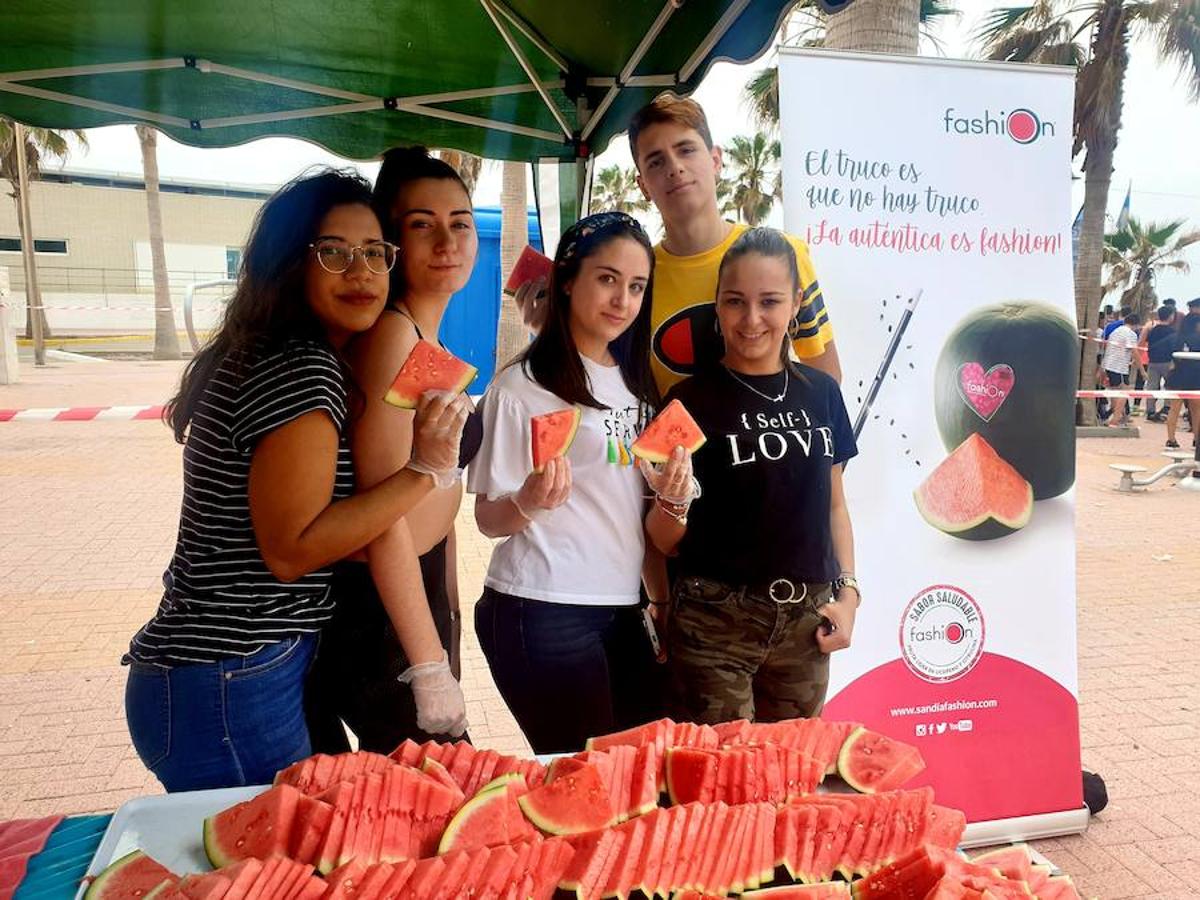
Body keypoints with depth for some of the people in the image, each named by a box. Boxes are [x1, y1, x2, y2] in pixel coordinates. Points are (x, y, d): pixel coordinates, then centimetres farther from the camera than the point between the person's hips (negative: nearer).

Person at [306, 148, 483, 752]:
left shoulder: (429, 340, 11)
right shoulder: (391, 334, -18)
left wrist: (449, 629, 20)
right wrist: (431, 666, -21)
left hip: (417, 595, 9)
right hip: (377, 613, -9)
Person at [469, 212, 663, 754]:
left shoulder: (635, 382, 12)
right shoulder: (522, 386, -9)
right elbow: (488, 518, -6)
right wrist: (530, 502, -28)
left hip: (624, 607, 7)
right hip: (544, 613, -6)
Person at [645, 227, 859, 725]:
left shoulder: (820, 391, 5)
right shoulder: (691, 401, -7)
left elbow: (833, 503, 14)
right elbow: (666, 540, -3)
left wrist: (847, 591, 4)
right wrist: (672, 502, -23)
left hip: (805, 618, 4)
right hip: (714, 622, -4)